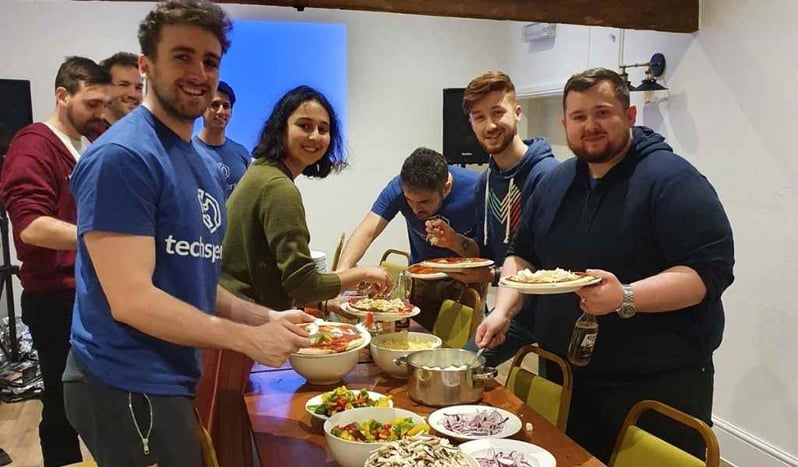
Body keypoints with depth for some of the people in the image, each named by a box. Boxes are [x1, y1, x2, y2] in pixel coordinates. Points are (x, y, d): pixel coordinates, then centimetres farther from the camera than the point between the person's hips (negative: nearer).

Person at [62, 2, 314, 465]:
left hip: (175, 379, 9)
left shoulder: (206, 165, 9)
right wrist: (249, 338, -19)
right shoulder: (122, 156, -19)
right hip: (128, 387, -8)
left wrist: (267, 318, 0)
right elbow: (130, 299, -24)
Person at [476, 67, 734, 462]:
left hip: (658, 387, -6)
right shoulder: (556, 183, 8)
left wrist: (626, 298, -33)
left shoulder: (672, 179, -14)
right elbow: (522, 254, 15)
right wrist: (503, 310, -1)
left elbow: (710, 270, -21)